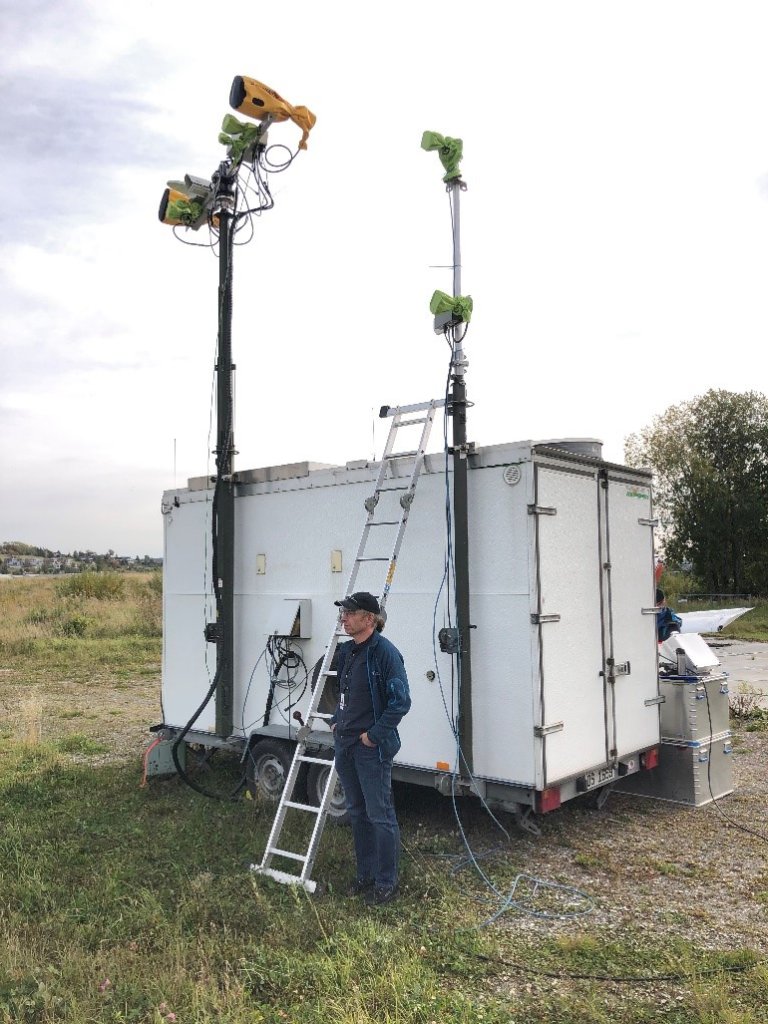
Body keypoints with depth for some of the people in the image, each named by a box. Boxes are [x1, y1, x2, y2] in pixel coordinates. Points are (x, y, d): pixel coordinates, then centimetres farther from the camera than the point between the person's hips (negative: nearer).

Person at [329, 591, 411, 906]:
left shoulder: (385, 653, -18)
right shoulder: (346, 651, 8)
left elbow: (400, 701, -19)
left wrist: (374, 734, -18)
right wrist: (336, 721, 13)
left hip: (372, 748, -9)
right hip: (345, 744, 9)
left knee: (380, 815, 2)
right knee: (357, 813, 18)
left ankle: (386, 883, 15)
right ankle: (365, 875, 32)